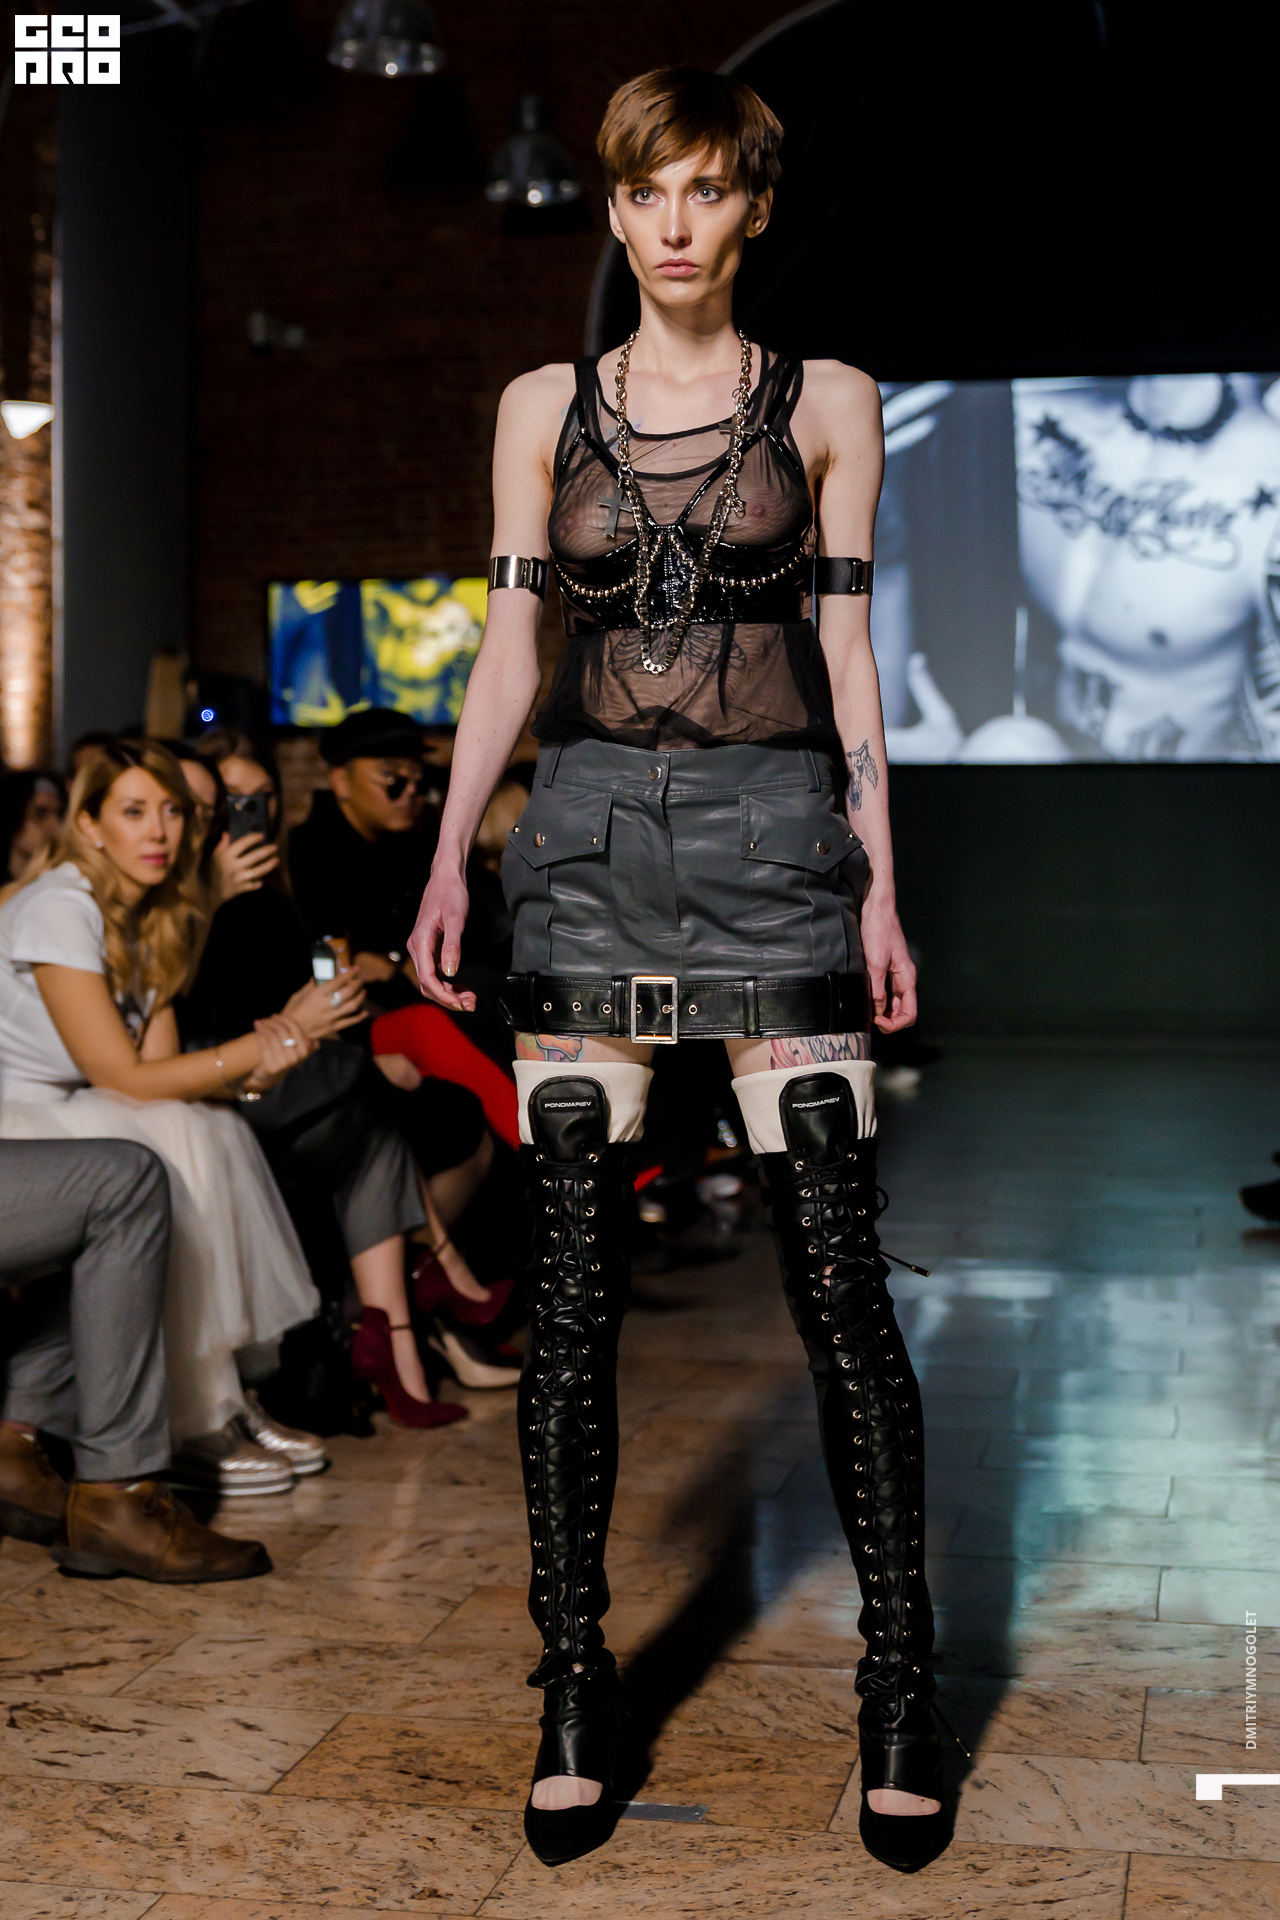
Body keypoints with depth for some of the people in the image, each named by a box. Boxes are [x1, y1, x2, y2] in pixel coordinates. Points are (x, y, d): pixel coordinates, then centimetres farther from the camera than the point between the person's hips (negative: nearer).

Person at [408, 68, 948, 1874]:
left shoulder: (826, 405, 8)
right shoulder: (543, 407, 12)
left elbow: (847, 655, 7)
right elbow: (509, 646, 9)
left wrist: (879, 888, 2)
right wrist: (450, 849, -3)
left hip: (773, 832, -1)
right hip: (588, 831, 2)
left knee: (838, 1278, -6)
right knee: (572, 1284, 0)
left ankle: (901, 1689, 5)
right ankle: (577, 1686, 11)